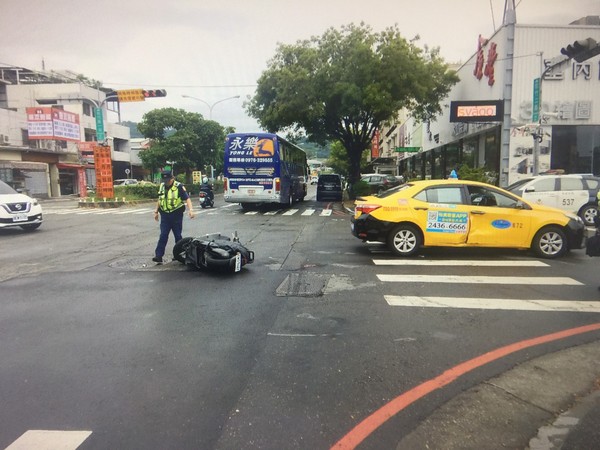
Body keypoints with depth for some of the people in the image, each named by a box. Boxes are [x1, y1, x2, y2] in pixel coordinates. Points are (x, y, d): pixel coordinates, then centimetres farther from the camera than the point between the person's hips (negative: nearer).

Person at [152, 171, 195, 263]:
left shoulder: (179, 186, -9)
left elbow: (187, 198, -15)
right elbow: (159, 199, 21)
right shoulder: (162, 186, 10)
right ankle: (158, 256, -1)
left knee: (178, 236, 7)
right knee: (163, 236, 0)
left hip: (177, 215, -4)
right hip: (165, 215, 4)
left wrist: (190, 210, -28)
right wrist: (156, 211, 21)